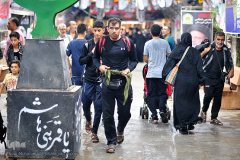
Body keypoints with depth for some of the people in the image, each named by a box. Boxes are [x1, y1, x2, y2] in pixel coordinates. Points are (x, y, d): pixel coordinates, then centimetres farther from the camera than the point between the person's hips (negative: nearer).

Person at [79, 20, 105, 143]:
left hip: (101, 81, -2)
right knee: (85, 104, 9)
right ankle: (88, 120, 42)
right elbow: (81, 61, 1)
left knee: (98, 106, -2)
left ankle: (94, 131, 11)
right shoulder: (88, 45, 3)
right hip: (88, 79, 2)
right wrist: (92, 53, -12)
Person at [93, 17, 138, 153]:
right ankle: (112, 141, 13)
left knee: (125, 112, 8)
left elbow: (134, 60, 9)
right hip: (107, 83, 0)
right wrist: (99, 66, -5)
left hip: (123, 83, 0)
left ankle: (120, 130, 41)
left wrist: (128, 69, -10)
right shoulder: (102, 42, 2)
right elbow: (95, 57, 16)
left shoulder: (127, 43, 0)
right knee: (107, 114, 0)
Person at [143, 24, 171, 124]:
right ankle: (162, 110, -16)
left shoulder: (148, 44, 0)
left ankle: (154, 116, 0)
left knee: (151, 95, 5)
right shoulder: (165, 43, 1)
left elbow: (145, 58, 6)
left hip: (151, 73, 0)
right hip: (162, 73, 0)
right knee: (162, 93, 8)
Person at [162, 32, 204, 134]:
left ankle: (183, 126, 2)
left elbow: (169, 64, -4)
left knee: (180, 102, 5)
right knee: (193, 102, 15)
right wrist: (201, 81, 4)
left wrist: (165, 76, 4)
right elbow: (199, 68, -1)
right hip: (193, 81, 1)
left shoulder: (177, 51, -3)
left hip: (181, 81, -1)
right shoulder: (195, 52, 1)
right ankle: (191, 123, 11)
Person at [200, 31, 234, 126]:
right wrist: (205, 52, -20)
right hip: (208, 78, -4)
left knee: (218, 98, 4)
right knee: (208, 95, -18)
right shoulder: (209, 49, -5)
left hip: (219, 79, 4)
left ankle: (214, 118, 16)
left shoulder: (226, 50, 5)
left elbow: (230, 63, 18)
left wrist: (231, 71, 2)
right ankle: (204, 111, 10)